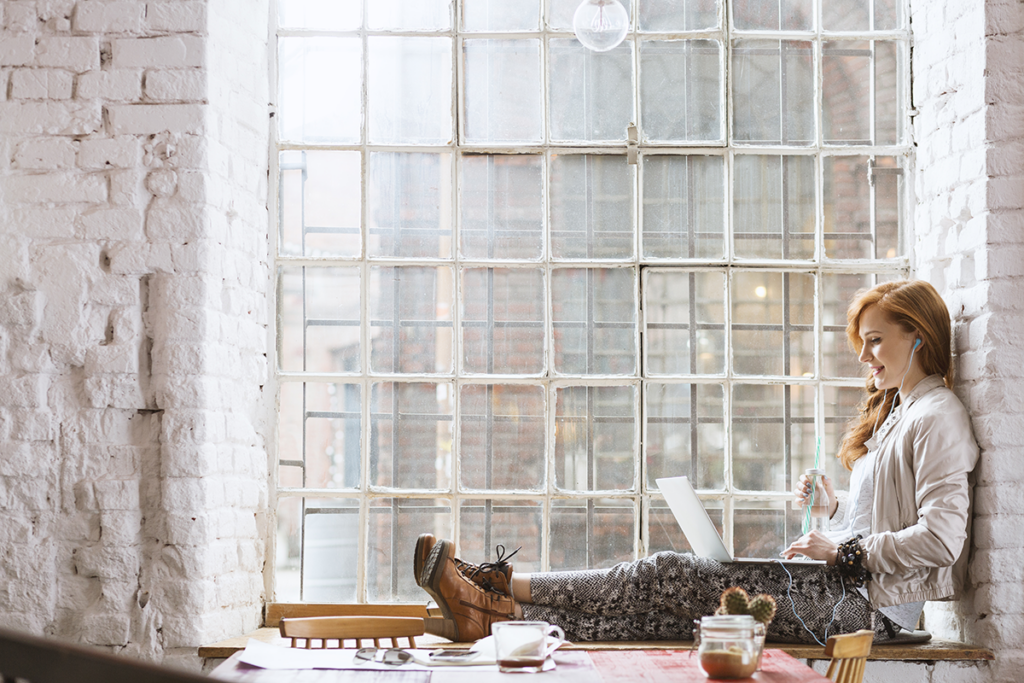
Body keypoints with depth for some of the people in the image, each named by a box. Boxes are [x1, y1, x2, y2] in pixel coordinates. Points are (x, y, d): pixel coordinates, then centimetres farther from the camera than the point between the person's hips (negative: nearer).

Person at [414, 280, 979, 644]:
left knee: (670, 577, -15)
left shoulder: (938, 417, -8)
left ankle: (505, 588, -12)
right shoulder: (897, 410, 22)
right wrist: (833, 505, 9)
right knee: (663, 604, -6)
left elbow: (939, 539, -19)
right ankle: (494, 617, -13)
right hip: (844, 586, 8)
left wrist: (845, 550, -16)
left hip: (866, 602, -8)